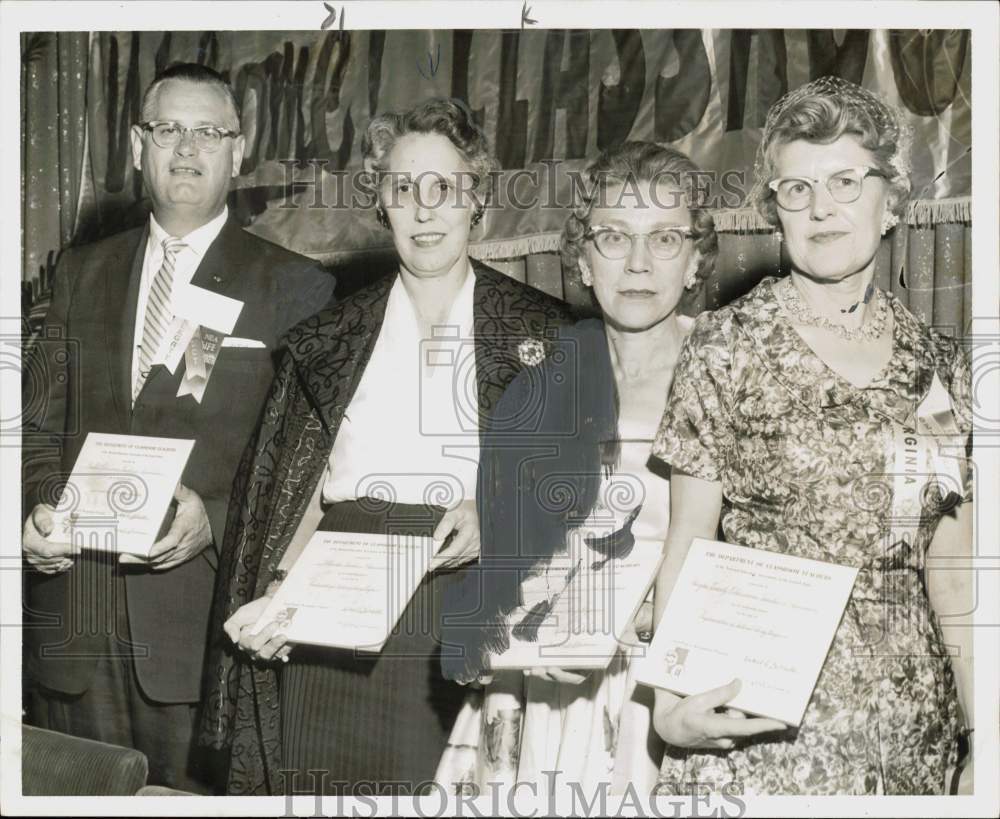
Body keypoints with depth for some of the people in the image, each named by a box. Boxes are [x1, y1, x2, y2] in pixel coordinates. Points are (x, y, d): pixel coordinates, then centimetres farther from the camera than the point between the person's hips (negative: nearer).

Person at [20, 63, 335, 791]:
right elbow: (45, 422, 16)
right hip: (73, 613, 4)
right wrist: (41, 508, -2)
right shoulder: (83, 272, 14)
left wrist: (213, 520, -17)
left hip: (202, 614, -3)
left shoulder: (297, 287, 0)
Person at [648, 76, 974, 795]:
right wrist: (672, 700, -17)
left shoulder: (939, 365, 5)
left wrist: (980, 731, 4)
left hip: (909, 718, 3)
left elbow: (951, 575, 9)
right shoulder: (728, 346, -5)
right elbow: (687, 546, -4)